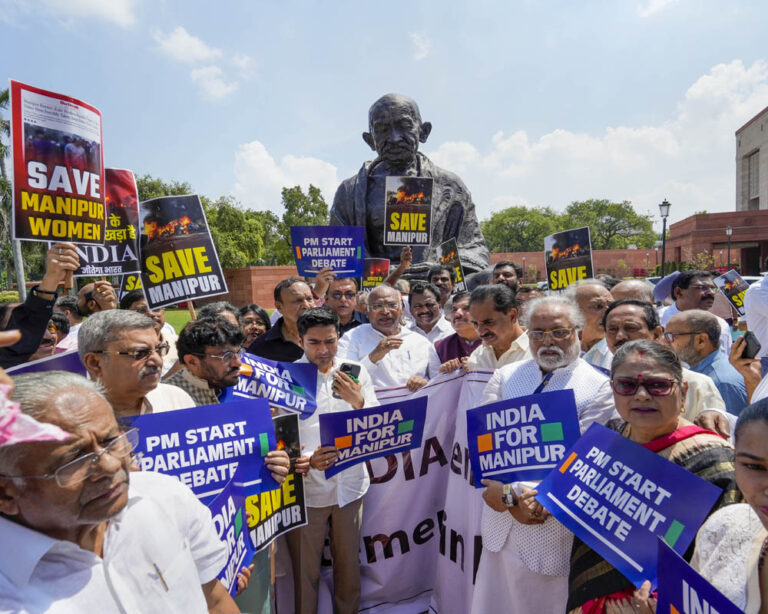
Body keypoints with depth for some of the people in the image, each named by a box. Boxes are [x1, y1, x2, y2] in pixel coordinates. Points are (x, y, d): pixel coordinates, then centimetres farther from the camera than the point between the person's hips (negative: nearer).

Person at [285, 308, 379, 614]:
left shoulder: (356, 372, 0)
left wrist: (358, 402, -20)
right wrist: (308, 462, -28)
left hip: (350, 485, 3)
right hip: (307, 490, -3)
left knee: (349, 563, 19)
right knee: (305, 571, 10)